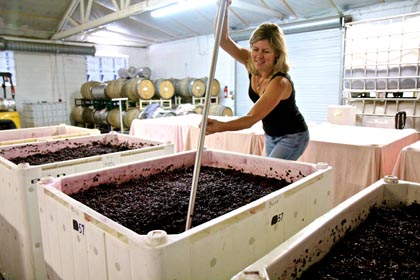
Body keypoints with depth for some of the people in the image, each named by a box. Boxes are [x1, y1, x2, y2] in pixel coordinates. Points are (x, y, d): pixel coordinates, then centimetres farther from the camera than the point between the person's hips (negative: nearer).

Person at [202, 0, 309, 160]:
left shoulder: (280, 82, -32)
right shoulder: (251, 64, -12)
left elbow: (252, 118, -38)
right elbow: (223, 40, -18)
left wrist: (220, 126, -53)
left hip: (292, 137, -7)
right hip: (270, 136, 7)